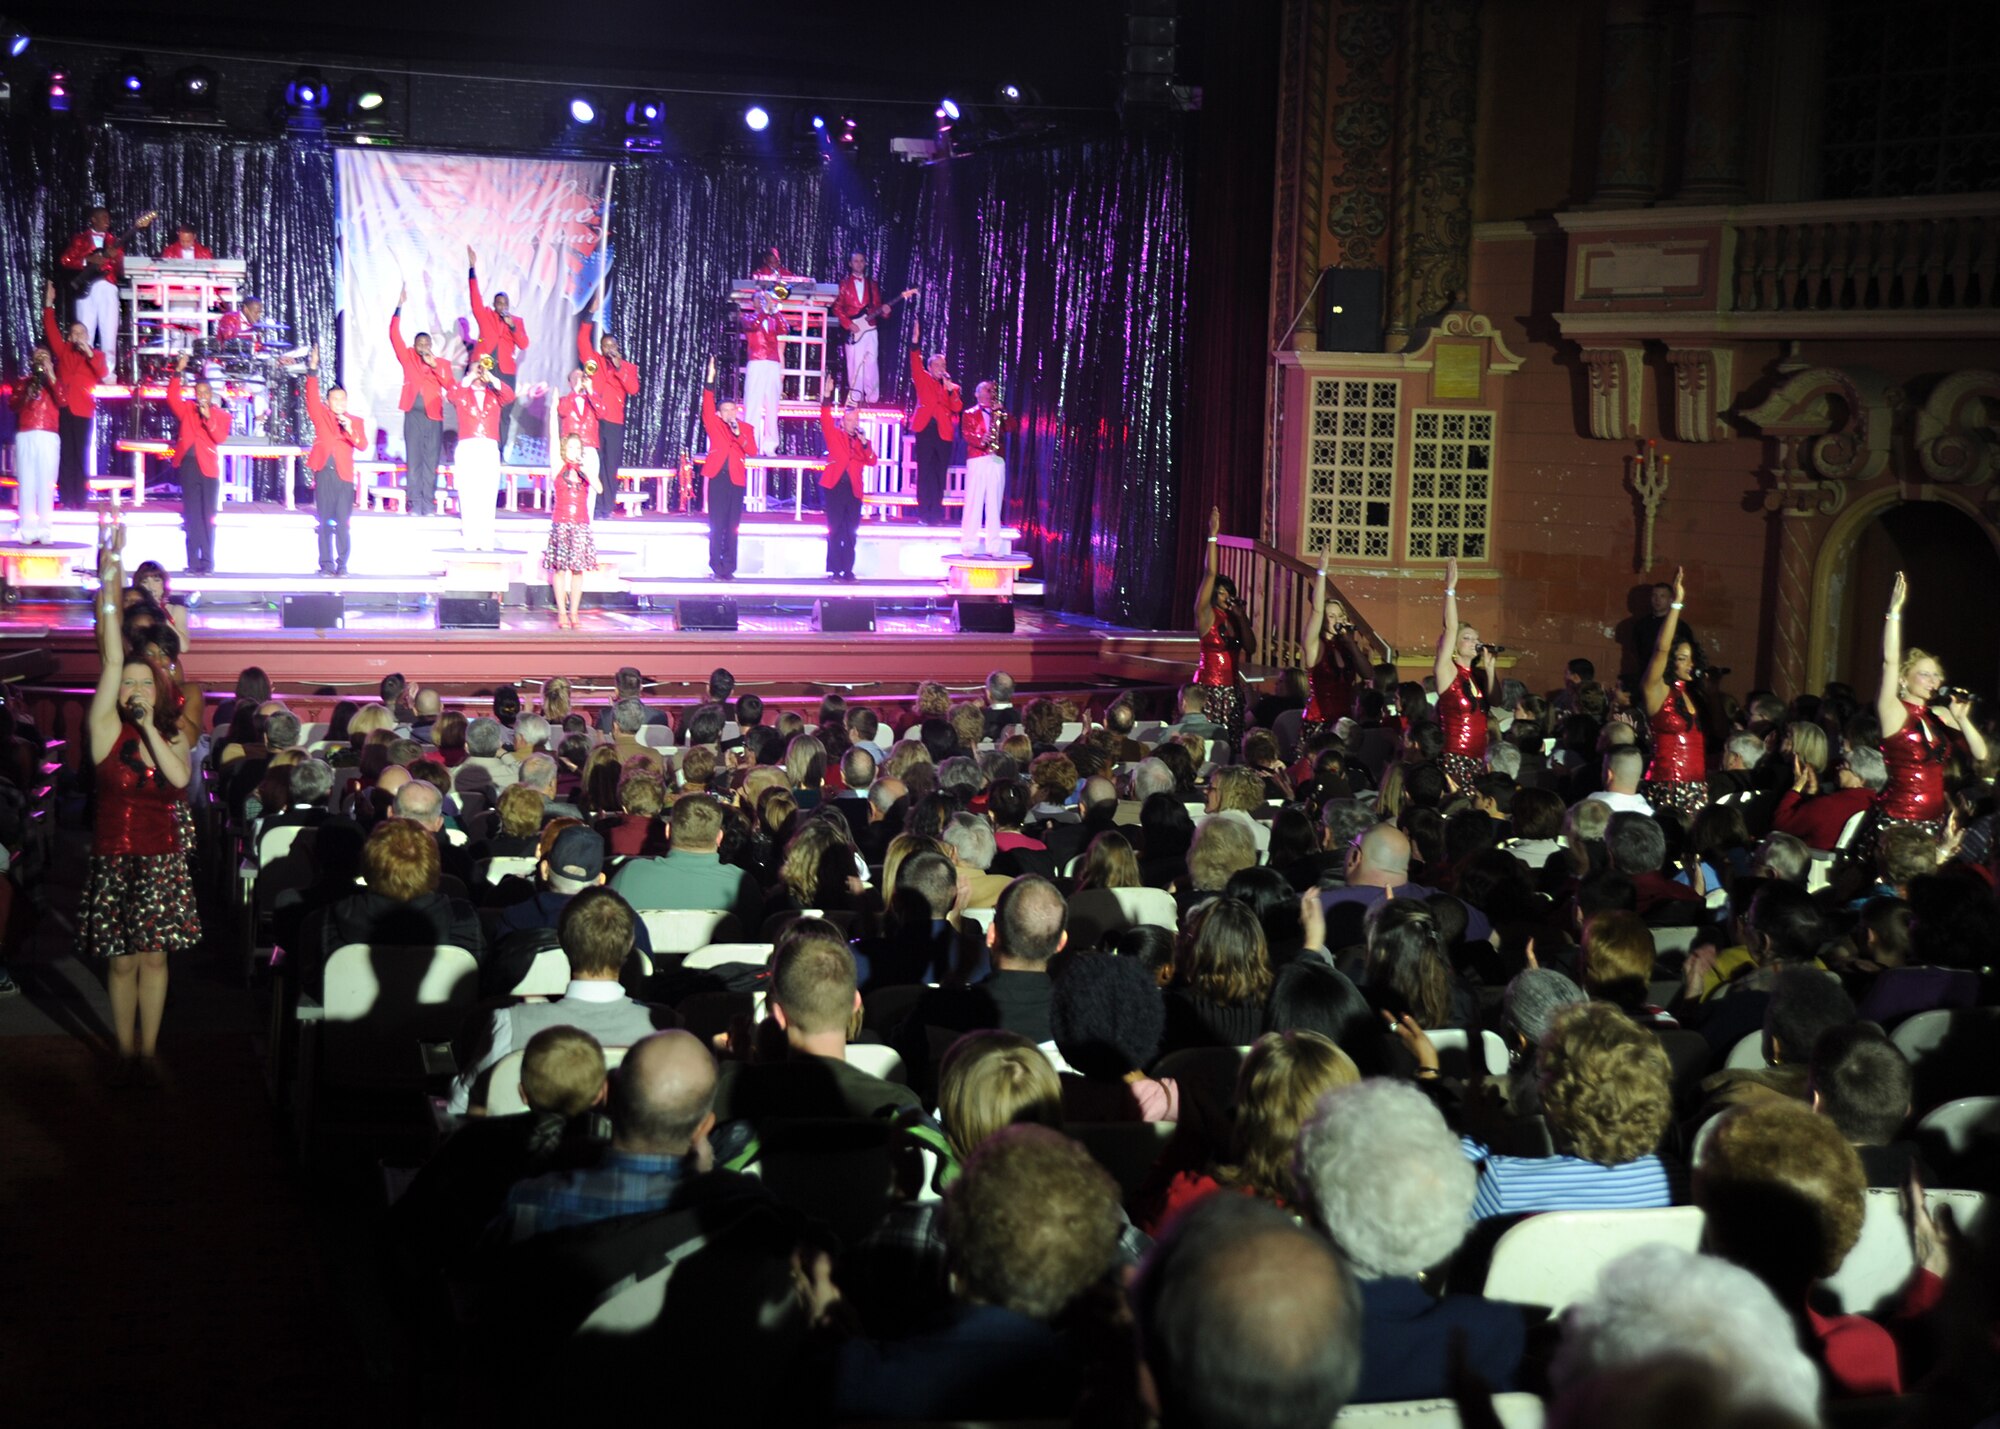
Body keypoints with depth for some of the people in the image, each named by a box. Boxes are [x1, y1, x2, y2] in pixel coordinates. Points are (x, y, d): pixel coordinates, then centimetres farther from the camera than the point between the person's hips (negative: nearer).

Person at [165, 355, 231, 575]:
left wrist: (208, 417, -19)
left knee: (207, 516, -3)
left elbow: (220, 437, -8)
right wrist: (178, 372, -14)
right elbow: (172, 397, -6)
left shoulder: (221, 415, 6)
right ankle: (193, 562, 5)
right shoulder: (187, 409, 10)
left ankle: (207, 562, -1)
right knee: (191, 516, 3)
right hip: (188, 465, 2)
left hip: (208, 467, -2)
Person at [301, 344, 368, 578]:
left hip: (344, 474, 0)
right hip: (323, 473, 0)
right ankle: (326, 565, 4)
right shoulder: (321, 416, 11)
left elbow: (363, 446, 0)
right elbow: (312, 397, -3)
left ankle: (342, 565, -1)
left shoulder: (355, 422, 12)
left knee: (343, 523, -4)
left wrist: (350, 431, -17)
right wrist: (313, 370, -14)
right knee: (324, 522, 1)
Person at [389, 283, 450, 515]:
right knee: (413, 460, -2)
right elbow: (394, 335, 0)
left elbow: (450, 385, -5)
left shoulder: (441, 363, 9)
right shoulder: (408, 358, 8)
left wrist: (434, 366, -13)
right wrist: (399, 307, -8)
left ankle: (428, 503, 2)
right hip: (413, 415, 0)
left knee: (431, 461, 1)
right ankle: (414, 503, -2)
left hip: (433, 416, 0)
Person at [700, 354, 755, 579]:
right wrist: (710, 380, -17)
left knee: (732, 526, 2)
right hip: (718, 477, -1)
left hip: (736, 479, 1)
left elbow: (752, 451, -1)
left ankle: (729, 568, 4)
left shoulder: (746, 428, 11)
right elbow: (707, 406, -6)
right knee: (717, 525, -2)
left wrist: (739, 435, -15)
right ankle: (717, 568, 1)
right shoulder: (714, 425, 9)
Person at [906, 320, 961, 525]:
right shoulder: (923, 380, 11)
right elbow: (916, 365, -5)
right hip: (925, 429, -2)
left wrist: (950, 390, -11)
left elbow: (957, 408, 3)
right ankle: (924, 513, -3)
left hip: (944, 432, 2)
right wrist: (915, 343, -18)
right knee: (924, 472, -4)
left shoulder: (952, 387, 17)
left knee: (939, 474, 2)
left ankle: (936, 514, 4)